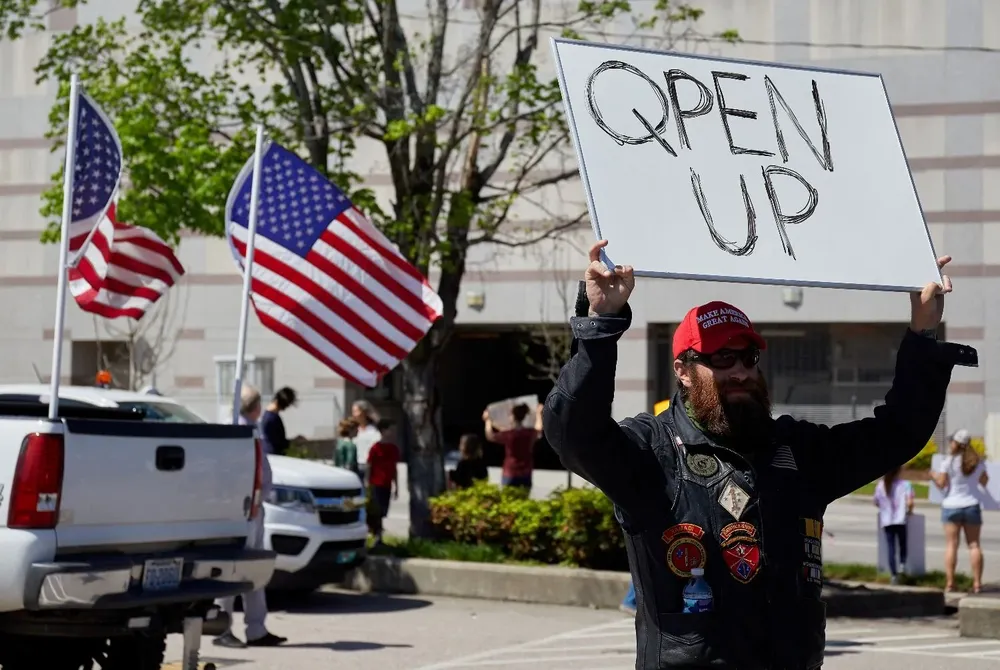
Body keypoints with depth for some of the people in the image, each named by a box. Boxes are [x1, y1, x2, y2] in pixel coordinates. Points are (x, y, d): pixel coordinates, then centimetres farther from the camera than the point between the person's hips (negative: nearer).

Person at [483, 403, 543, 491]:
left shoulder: (508, 435, -13)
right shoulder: (531, 433, -1)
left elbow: (490, 436, 6)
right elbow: (539, 432, 26)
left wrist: (488, 421, 22)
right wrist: (538, 414, 42)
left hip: (510, 475, -4)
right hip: (526, 475, 4)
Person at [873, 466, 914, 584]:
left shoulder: (880, 485, 3)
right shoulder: (905, 484, -6)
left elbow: (876, 503, 8)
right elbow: (910, 502, -15)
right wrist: (909, 511, 4)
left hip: (886, 521, 2)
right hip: (900, 521, -2)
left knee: (890, 548, 4)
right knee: (903, 545, 17)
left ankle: (894, 574, -1)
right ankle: (902, 563, -6)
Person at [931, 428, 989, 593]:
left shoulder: (949, 461, -8)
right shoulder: (977, 461, 5)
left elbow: (941, 483, -10)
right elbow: (984, 481, 14)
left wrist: (933, 475, 10)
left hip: (952, 506, -3)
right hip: (972, 505, 3)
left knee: (951, 545, -1)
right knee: (974, 544, 5)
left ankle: (949, 583, -5)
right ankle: (977, 583, 1)